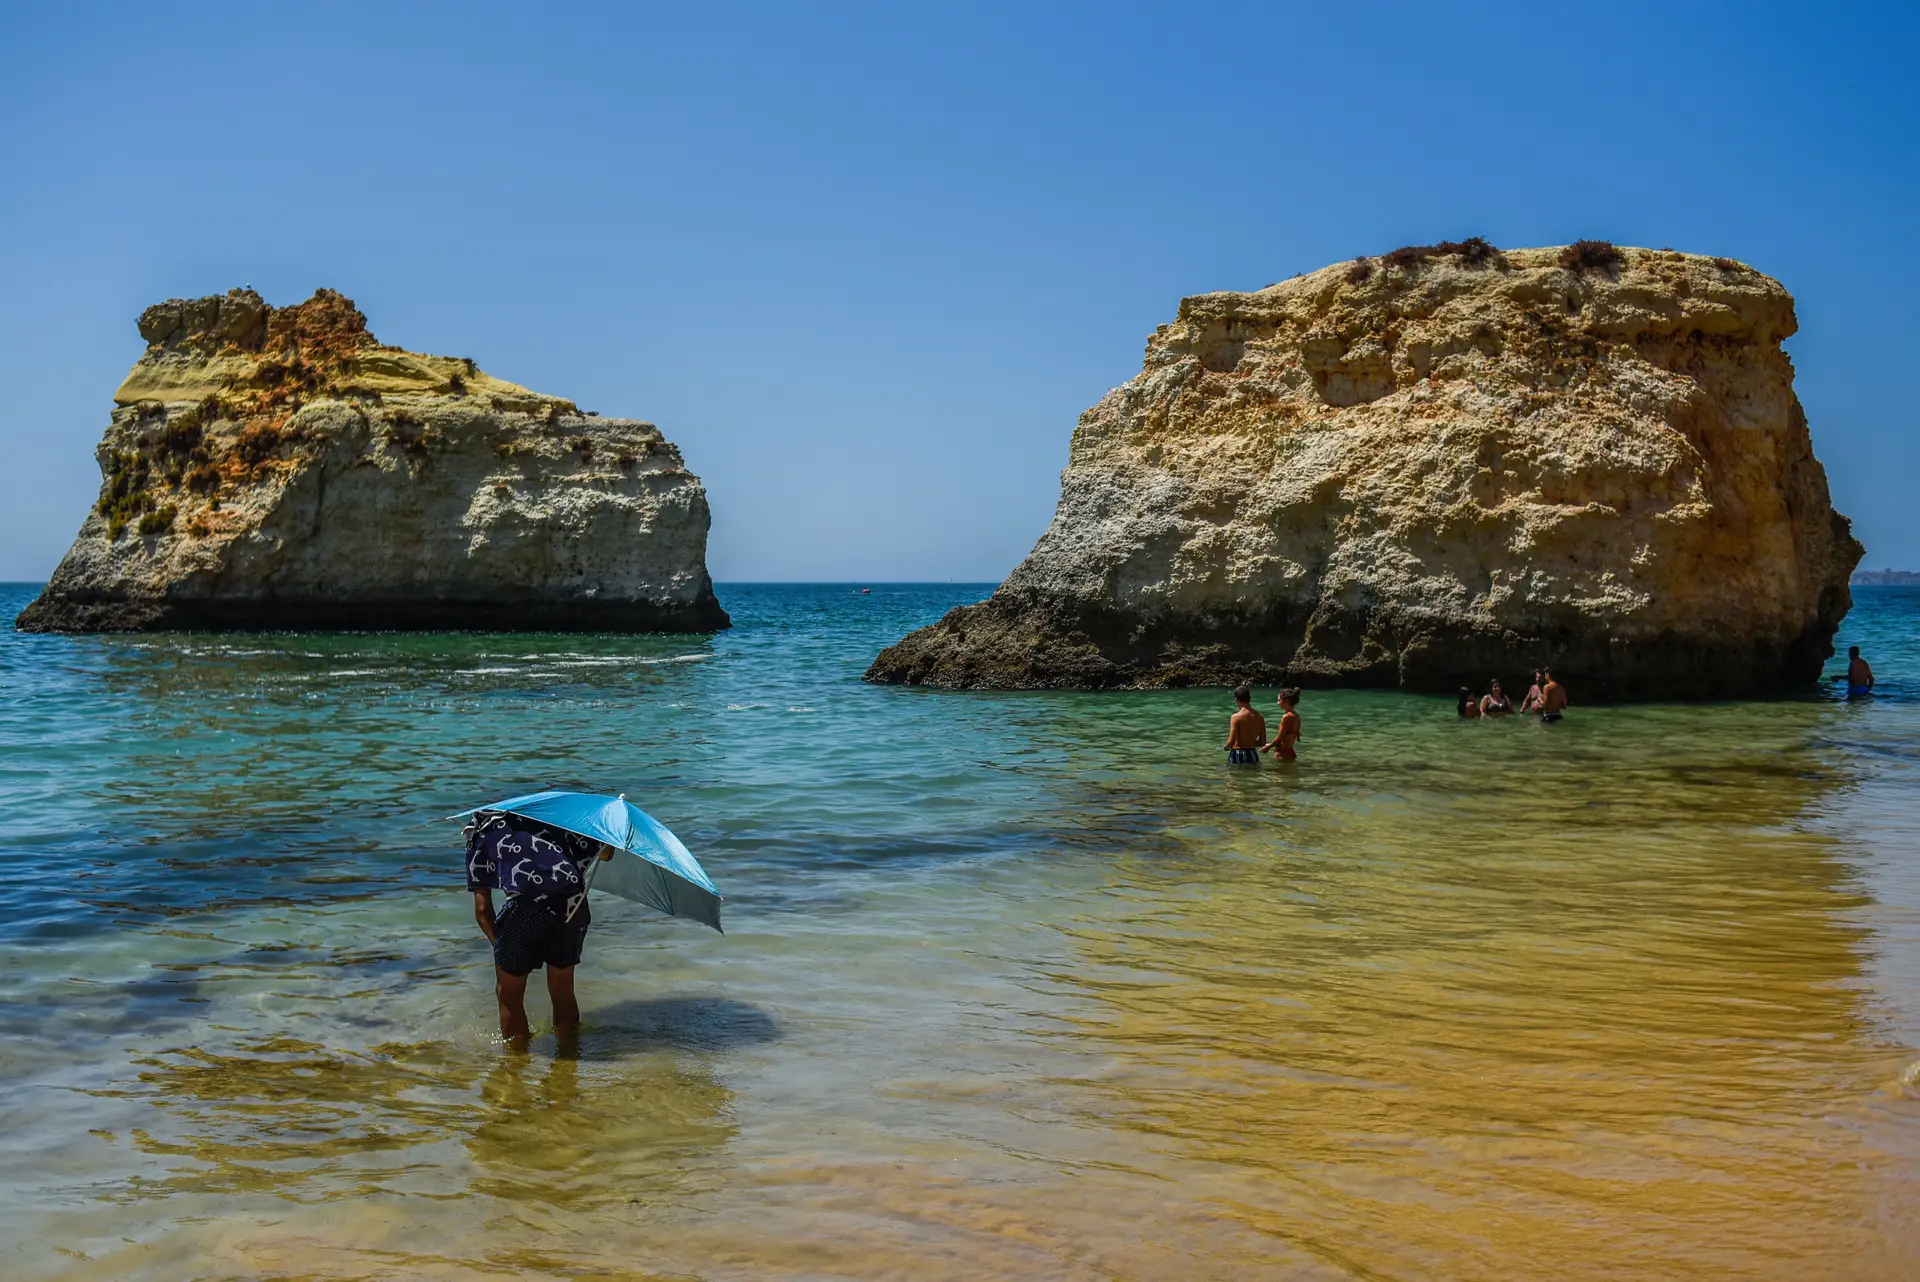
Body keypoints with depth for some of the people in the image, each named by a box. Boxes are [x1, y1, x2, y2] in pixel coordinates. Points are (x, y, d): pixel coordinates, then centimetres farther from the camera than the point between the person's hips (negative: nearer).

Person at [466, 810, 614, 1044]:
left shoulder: (481, 840, 24)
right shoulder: (547, 823, 31)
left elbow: (483, 909, 14)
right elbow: (604, 853, 28)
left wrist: (499, 944, 21)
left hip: (526, 906, -4)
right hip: (572, 903, 4)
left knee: (509, 996, 15)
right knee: (563, 992, 22)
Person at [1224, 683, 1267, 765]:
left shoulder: (1236, 717, -11)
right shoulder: (1259, 718, 5)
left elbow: (1231, 741, -15)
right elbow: (1262, 742, 11)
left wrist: (1226, 747, 7)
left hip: (1237, 754, -5)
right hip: (1252, 754, 5)